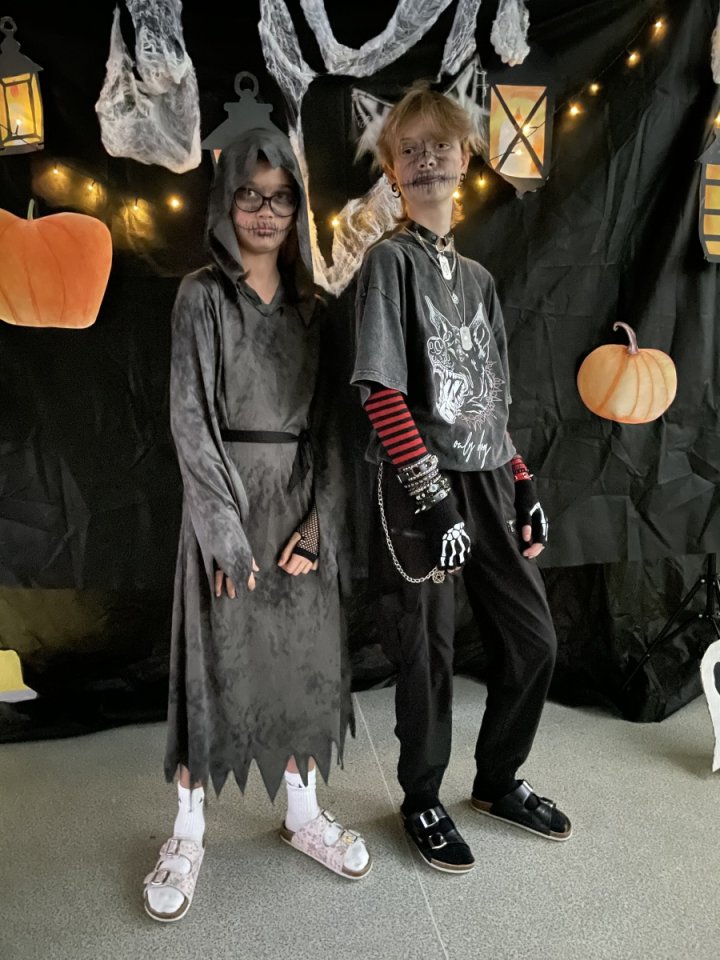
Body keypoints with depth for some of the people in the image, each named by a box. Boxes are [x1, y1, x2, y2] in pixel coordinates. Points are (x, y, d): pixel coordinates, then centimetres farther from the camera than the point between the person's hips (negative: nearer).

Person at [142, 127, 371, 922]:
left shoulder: (311, 306, 10)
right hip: (226, 495, -4)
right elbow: (190, 419, -9)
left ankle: (302, 811, 29)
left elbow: (325, 420, 5)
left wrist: (317, 517, -5)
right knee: (215, 658, 4)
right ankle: (188, 832, 22)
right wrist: (226, 531, -15)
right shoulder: (201, 294, -2)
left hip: (300, 498, 4)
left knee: (303, 653, 10)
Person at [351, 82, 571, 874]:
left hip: (490, 484, 7)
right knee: (427, 659, 5)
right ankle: (423, 803, 30)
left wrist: (523, 487, 11)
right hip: (421, 490, -6)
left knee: (532, 642, 11)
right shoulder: (390, 259, -3)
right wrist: (433, 500, -19)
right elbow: (381, 392, -14)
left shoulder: (478, 276, 17)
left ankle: (497, 781, 35)